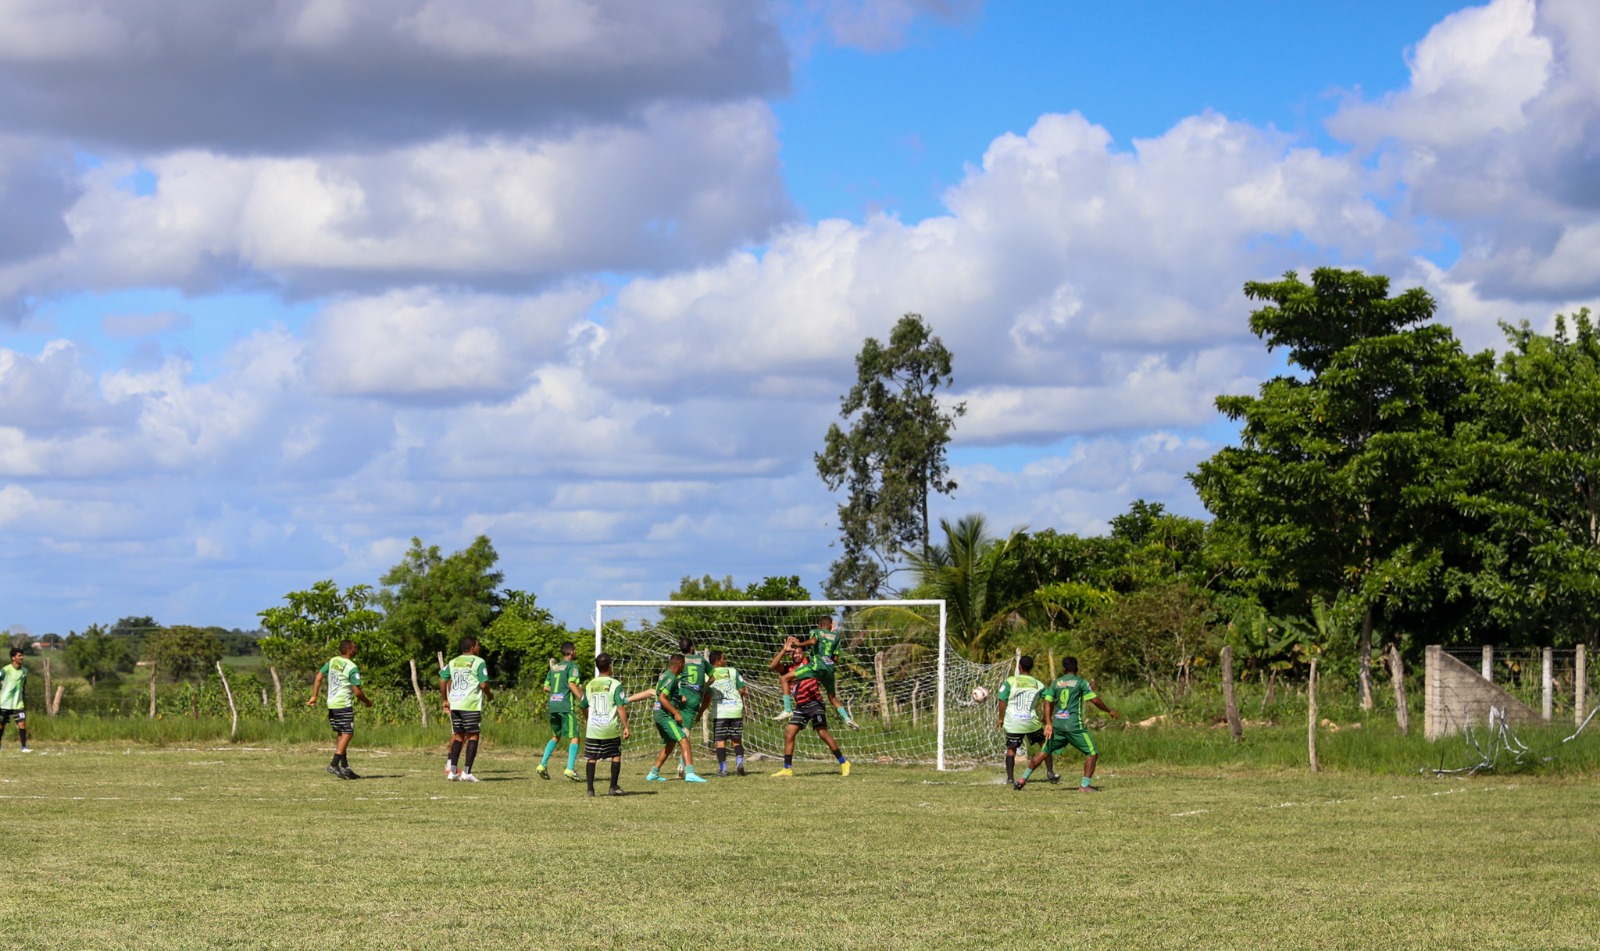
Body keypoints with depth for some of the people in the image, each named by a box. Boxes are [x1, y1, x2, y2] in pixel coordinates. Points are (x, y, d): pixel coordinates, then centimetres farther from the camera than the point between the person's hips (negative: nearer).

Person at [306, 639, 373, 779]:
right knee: (347, 734, -5)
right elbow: (357, 692, -13)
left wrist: (314, 697, 6)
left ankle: (345, 767, 14)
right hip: (344, 705, -8)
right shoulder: (352, 668, -12)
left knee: (341, 734, 13)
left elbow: (318, 677, 4)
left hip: (331, 704, 8)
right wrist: (367, 702, 4)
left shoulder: (332, 661, 7)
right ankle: (334, 765, -15)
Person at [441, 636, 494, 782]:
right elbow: (483, 684, -11)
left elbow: (442, 681, 10)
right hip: (471, 705, -6)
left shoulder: (453, 662, 13)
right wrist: (489, 695, 9)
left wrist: (445, 700, 19)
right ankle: (466, 772, -4)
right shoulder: (478, 662, -4)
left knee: (458, 736, 14)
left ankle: (452, 771, 8)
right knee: (473, 736, 2)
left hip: (454, 704, 6)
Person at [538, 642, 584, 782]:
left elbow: (546, 687, 19)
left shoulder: (554, 667, 18)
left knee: (555, 737, 21)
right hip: (566, 706, -7)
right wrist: (581, 697, -16)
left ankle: (543, 764, 12)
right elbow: (572, 684, -17)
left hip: (553, 706, 7)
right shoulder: (571, 666, -3)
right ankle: (570, 769, -15)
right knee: (574, 737, -3)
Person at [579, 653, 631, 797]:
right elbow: (621, 708, -12)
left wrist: (580, 697, 38)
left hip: (593, 729, 3)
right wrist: (625, 727, -8)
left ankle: (590, 789, 2)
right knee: (616, 756, 11)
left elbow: (583, 706, 16)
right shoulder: (615, 685, -7)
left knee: (591, 758, 7)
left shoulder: (589, 685, 5)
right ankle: (614, 787, 9)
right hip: (611, 729, -3)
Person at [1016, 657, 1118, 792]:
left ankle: (1023, 779, 17)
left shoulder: (1056, 682, 12)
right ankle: (1085, 785, -8)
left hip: (1057, 724, 5)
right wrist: (1109, 711, 10)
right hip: (1074, 725, -5)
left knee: (1044, 752, 18)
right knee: (1092, 753, 3)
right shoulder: (1081, 682, 1)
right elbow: (1095, 700, -4)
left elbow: (1048, 702, 8)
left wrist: (1048, 723, 7)